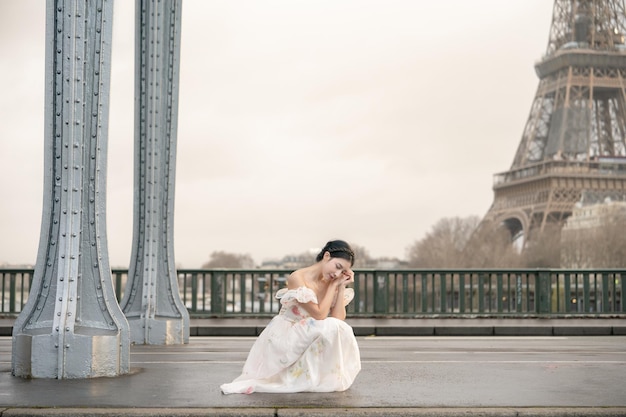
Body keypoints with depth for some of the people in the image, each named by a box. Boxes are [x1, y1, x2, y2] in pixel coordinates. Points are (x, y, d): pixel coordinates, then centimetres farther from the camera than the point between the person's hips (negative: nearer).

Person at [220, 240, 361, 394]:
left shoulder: (331, 282, 0)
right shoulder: (298, 278, -19)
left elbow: (339, 320, -11)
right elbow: (319, 315, -22)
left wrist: (341, 287, -14)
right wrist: (333, 285, -17)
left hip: (308, 342, 7)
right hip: (284, 339, -7)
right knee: (330, 328, -28)